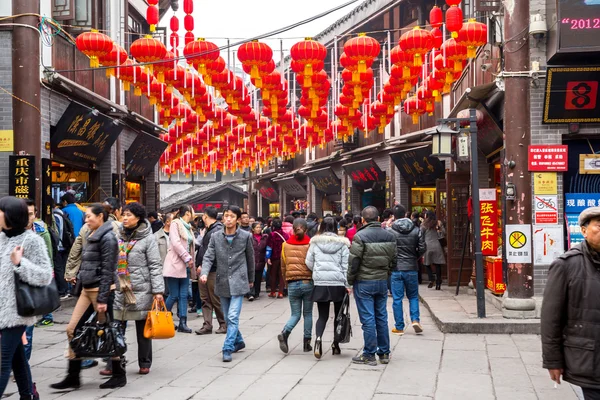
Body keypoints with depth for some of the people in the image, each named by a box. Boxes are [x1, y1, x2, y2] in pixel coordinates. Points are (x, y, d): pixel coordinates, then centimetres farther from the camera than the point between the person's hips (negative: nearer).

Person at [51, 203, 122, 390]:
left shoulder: (107, 237, -14)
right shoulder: (91, 235, 13)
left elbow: (107, 270, -18)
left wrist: (103, 299, -21)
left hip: (101, 290, -9)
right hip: (86, 289, 9)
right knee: (72, 328, 5)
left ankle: (119, 375, 13)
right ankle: (73, 377, 12)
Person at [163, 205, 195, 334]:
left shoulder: (188, 227, 17)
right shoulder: (176, 223, -6)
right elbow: (176, 243, -16)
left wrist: (191, 259, 3)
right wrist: (187, 258, -16)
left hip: (185, 266, 7)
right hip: (175, 264, -7)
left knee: (183, 295, 2)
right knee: (174, 295, -4)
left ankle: (183, 323, 2)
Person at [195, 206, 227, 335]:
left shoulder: (218, 230, -14)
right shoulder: (209, 230, 17)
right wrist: (200, 265, 10)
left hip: (213, 270, -9)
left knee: (216, 300, -1)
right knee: (205, 299, 8)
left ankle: (224, 324, 11)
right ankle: (207, 325, 12)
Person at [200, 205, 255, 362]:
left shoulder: (245, 236, -2)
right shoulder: (216, 237, 2)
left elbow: (250, 259, 9)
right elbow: (208, 257, -3)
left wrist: (251, 279, 16)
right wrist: (204, 273, -21)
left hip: (238, 282, -3)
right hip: (222, 282, 3)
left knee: (233, 316, -12)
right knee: (228, 317, 14)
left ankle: (228, 349, -9)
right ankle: (238, 341, 34)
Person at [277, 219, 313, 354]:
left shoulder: (286, 245, 1)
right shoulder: (310, 244, -6)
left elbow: (283, 266, 8)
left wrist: (286, 283, 19)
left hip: (292, 284, 1)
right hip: (308, 282, -1)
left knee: (295, 314, 9)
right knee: (308, 313, 13)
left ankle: (284, 333, -16)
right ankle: (307, 342, 13)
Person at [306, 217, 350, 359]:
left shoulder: (315, 242, 1)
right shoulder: (342, 243, -2)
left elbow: (309, 263, 5)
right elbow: (346, 265, -2)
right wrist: (348, 285, 3)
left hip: (320, 284, 1)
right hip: (338, 284, -1)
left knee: (322, 315, 6)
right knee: (339, 314, 15)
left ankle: (318, 337, -19)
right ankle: (336, 344, 19)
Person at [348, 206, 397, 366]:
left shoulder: (360, 236, -14)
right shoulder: (390, 236, 5)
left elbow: (353, 262, -12)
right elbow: (393, 260, 10)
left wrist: (350, 280, -1)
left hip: (364, 282, -5)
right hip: (382, 281, 5)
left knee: (368, 319, -1)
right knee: (382, 317, 13)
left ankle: (369, 355, 4)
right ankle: (384, 353, 19)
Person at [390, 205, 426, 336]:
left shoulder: (390, 231, -8)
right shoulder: (416, 230, -1)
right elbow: (422, 248, -1)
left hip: (396, 269, -2)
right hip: (411, 268, 2)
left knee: (397, 299, 5)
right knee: (413, 296, 17)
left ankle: (399, 327, 9)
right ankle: (415, 319, 0)